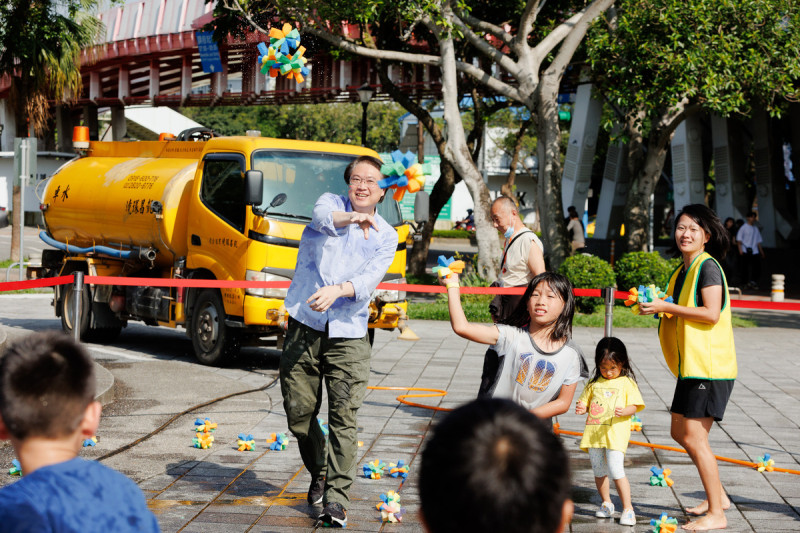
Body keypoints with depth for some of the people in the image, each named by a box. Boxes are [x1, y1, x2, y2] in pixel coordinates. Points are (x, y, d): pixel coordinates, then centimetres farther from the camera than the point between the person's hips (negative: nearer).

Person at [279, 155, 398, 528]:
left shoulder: (386, 236, 8)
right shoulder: (331, 203, 5)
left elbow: (369, 279, -8)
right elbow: (323, 216, -22)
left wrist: (336, 290, -29)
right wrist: (350, 218, -44)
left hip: (348, 334, 0)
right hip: (304, 328, 0)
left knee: (343, 419, -9)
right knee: (298, 413, 6)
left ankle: (336, 499, -6)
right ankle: (319, 471, 32)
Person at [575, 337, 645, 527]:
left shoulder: (626, 383, 2)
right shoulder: (594, 383, 13)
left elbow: (635, 406, -2)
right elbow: (585, 402, 19)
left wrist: (624, 411, -23)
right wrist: (582, 408, -4)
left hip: (616, 433, -5)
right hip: (594, 433, 5)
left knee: (616, 470, -14)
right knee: (598, 471, 10)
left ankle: (628, 509, -5)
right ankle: (606, 504, 28)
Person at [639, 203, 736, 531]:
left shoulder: (708, 266, -12)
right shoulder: (683, 270, 16)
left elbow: (711, 314, -21)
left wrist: (667, 307, -19)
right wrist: (656, 306, 8)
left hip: (709, 365, -10)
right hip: (691, 364, 10)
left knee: (694, 437, -9)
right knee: (680, 433, 14)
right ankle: (717, 496, 27)